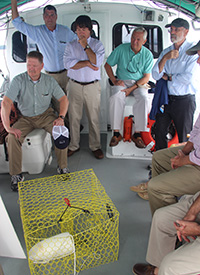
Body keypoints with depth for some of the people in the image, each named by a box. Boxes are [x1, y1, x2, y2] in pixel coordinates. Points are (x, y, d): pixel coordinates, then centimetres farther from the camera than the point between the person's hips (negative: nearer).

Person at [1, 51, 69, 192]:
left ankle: (63, 167, -10)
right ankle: (16, 175, -10)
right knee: (13, 137, -27)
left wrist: (61, 117, -20)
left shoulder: (49, 81, -6)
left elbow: (64, 99, -2)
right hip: (25, 118, 0)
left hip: (45, 114, 1)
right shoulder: (19, 80, -14)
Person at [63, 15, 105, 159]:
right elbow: (68, 63, -9)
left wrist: (85, 46, -11)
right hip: (75, 85, 1)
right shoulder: (71, 45, 9)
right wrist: (87, 63, -11)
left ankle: (95, 146, 16)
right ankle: (74, 145, 20)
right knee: (74, 117, 5)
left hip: (93, 86, -1)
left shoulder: (97, 44, 6)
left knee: (94, 118, 2)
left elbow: (97, 62, -13)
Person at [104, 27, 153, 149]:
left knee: (144, 98, -32)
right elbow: (107, 65, 6)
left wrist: (131, 89, -15)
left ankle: (137, 134, -22)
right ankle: (116, 133, -25)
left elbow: (146, 77, -3)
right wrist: (114, 80, -6)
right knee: (116, 97, -33)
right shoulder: (121, 49, -1)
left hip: (139, 83, 0)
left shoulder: (148, 55, -1)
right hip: (122, 82, 0)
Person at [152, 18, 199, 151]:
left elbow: (188, 77, -16)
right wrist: (165, 58, -13)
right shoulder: (166, 51, 12)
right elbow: (155, 75, 1)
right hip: (166, 99, 6)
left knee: (184, 139, 2)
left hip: (184, 101, -5)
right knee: (160, 132, 13)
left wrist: (168, 77, -3)